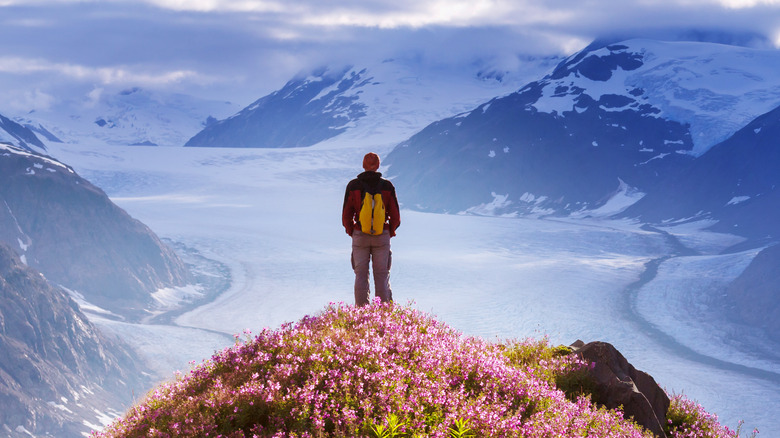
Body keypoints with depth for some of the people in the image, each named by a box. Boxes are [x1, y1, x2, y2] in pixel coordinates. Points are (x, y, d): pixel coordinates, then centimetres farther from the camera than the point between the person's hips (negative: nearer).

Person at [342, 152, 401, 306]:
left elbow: (346, 215, -1)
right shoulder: (387, 186, -3)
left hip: (360, 236, 0)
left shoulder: (353, 185, -3)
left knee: (361, 275, 6)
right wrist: (390, 232, 15)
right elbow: (395, 216, -1)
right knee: (382, 276, 5)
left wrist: (352, 232, 15)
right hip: (382, 238, 0)